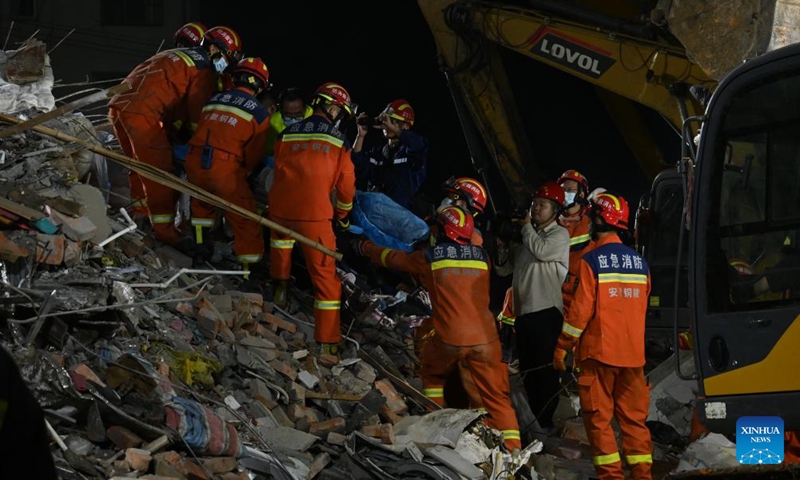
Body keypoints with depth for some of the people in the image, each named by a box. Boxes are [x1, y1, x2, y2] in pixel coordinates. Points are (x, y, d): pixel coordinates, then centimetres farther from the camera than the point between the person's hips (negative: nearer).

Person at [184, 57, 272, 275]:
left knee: (202, 203, 33)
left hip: (194, 162, 5)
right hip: (225, 167, -5)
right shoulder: (260, 113, 4)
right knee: (244, 219, 5)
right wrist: (241, 174, 26)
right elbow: (253, 155, 6)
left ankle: (201, 247, 31)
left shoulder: (213, 100, 17)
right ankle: (249, 267, 5)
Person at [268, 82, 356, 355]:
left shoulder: (286, 135, 10)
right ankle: (327, 341, 1)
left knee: (280, 233, 40)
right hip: (315, 214, -3)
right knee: (324, 275, 4)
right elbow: (346, 185, 8)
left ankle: (279, 286, 44)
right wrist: (343, 216, 26)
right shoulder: (339, 140, 5)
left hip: (280, 207, 3)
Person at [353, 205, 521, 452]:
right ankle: (513, 448, -8)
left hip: (449, 339, -2)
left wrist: (365, 247, 37)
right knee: (497, 398, 3)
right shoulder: (482, 256, 8)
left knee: (432, 375, 29)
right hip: (485, 337, 2)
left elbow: (392, 257, 18)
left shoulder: (429, 257, 1)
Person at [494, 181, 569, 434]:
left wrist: (527, 227, -3)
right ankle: (534, 417, 18)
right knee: (527, 370, 10)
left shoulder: (559, 234, 1)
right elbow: (502, 269, 22)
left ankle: (545, 420, -8)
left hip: (547, 311, -7)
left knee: (545, 368, -9)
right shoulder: (524, 238, 21)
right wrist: (502, 248, 2)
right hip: (524, 311, 8)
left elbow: (541, 251, -19)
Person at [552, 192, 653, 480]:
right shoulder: (639, 262, 7)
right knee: (634, 416, 10)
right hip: (633, 353, 5)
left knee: (599, 416, 1)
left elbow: (580, 310, -11)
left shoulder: (592, 261, -11)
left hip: (599, 351, -5)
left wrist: (562, 347, -4)